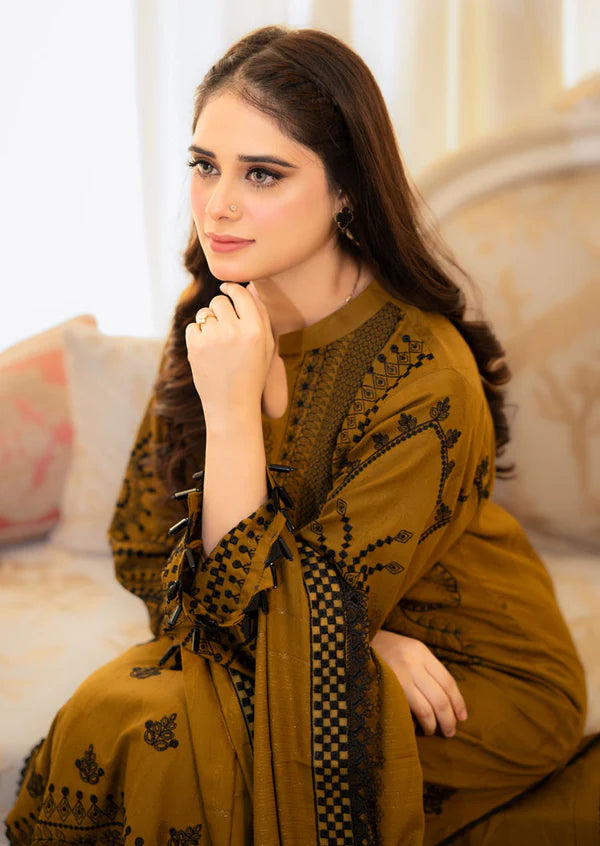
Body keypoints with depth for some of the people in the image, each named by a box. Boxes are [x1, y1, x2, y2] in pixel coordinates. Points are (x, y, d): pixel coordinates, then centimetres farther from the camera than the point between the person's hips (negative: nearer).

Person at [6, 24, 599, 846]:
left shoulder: (426, 380, -28)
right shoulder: (214, 316, -8)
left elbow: (265, 626, -24)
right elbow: (143, 552, -5)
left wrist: (234, 413, -34)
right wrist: (357, 632, -18)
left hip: (477, 686, -5)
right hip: (351, 650, 5)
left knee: (152, 722, -26)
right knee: (112, 707, -22)